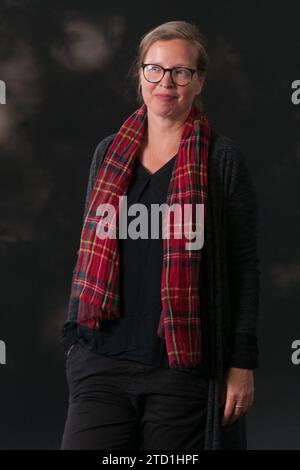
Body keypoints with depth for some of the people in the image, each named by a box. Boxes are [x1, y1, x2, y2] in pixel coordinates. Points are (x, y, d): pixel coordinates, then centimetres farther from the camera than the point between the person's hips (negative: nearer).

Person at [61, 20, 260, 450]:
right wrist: (74, 336, 14)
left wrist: (243, 363, -6)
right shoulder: (109, 154, 11)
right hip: (102, 362, 3)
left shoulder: (222, 159, -1)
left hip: (183, 367, -3)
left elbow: (245, 265, -2)